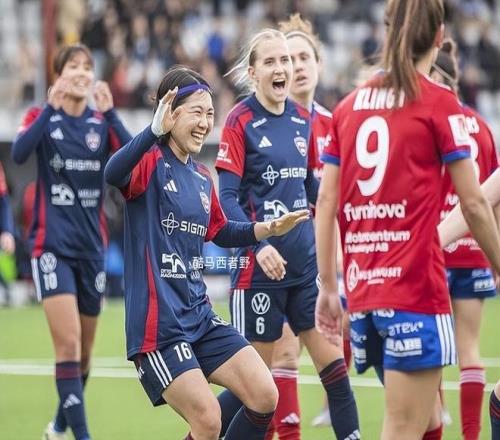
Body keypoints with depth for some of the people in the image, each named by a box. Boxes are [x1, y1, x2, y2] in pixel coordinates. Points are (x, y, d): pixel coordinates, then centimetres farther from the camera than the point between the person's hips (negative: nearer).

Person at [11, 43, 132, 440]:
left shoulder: (102, 122, 5)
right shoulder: (43, 117, -2)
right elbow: (19, 153, -23)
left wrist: (109, 113, -22)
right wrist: (52, 108, -29)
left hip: (91, 247, 4)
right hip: (53, 246, -4)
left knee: (84, 351, 12)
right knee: (68, 343, -17)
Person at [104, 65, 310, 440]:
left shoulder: (202, 178, 13)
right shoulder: (151, 163, -11)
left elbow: (221, 233, 30)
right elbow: (113, 174, -35)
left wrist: (269, 228, 15)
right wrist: (156, 131, -48)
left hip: (200, 316, 8)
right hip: (158, 323, -8)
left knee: (265, 398, 1)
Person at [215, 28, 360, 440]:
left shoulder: (304, 119, 8)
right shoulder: (241, 121, -9)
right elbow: (227, 198, -14)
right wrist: (259, 245, -27)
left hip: (306, 265, 6)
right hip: (260, 268, -6)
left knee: (333, 364, 3)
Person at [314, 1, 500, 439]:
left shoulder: (349, 106, 11)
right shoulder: (439, 103, -4)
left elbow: (326, 203, 9)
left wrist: (327, 287, 14)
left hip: (362, 288, 6)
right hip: (416, 287, -6)